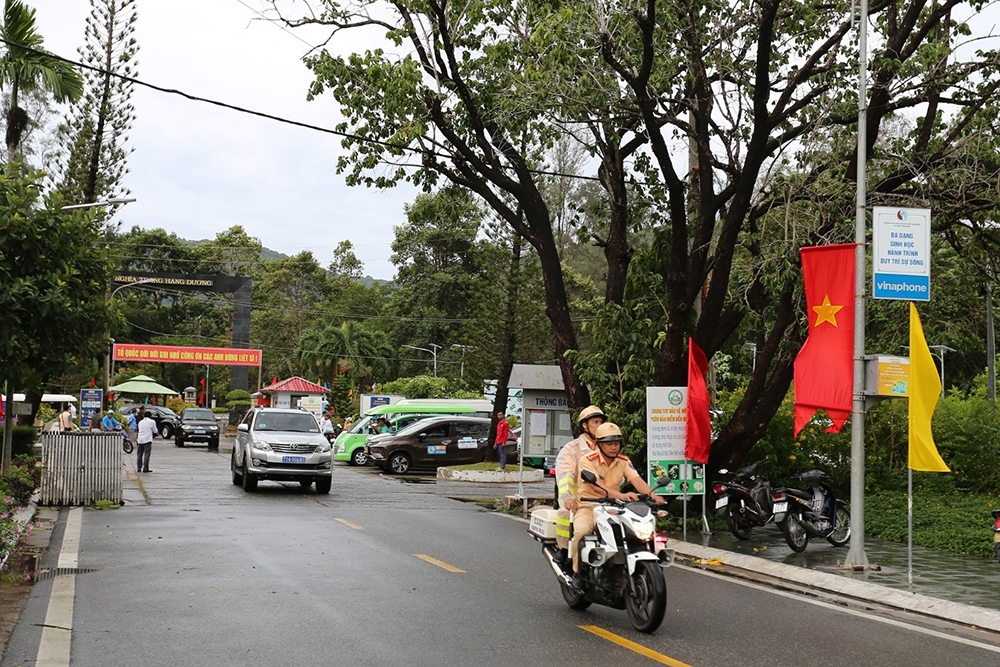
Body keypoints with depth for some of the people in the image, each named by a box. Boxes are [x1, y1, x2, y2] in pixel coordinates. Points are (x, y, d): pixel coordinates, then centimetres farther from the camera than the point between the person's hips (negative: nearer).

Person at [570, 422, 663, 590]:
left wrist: (651, 494, -33)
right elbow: (596, 486, -28)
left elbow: (636, 479, -12)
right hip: (588, 507, -5)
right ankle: (578, 572, -14)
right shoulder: (587, 460, -12)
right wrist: (620, 495, -45)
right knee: (581, 531, -36)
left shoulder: (623, 461, 6)